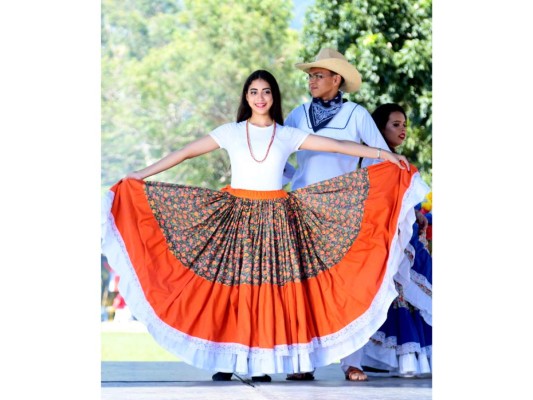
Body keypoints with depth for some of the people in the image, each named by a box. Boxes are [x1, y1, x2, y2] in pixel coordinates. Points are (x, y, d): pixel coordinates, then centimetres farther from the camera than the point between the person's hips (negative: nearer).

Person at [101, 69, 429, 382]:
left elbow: (338, 145, 2)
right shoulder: (230, 132, 6)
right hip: (236, 216, 0)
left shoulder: (288, 136, 6)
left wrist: (385, 155, -3)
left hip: (276, 220, 0)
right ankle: (228, 359, -1)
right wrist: (141, 175, 6)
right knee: (231, 286, -5)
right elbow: (186, 153, 8)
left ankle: (264, 361, -1)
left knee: (270, 286, -5)